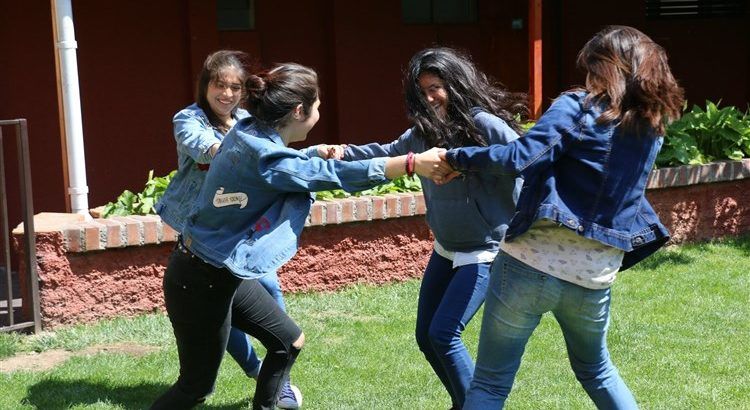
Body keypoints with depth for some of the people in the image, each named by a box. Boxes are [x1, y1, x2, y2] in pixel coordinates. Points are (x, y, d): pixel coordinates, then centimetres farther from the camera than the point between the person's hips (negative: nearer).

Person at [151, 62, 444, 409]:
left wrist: (323, 156, 12)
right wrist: (414, 163, -32)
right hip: (200, 282, -9)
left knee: (289, 342, 15)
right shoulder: (262, 155, -27)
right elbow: (335, 174, -32)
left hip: (223, 274, 9)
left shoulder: (248, 132, -1)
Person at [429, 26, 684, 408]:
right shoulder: (651, 129, 11)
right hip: (593, 278, 5)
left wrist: (457, 158, -7)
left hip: (530, 264, -5)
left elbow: (519, 158, -20)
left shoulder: (576, 109, -7)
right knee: (596, 369, 31)